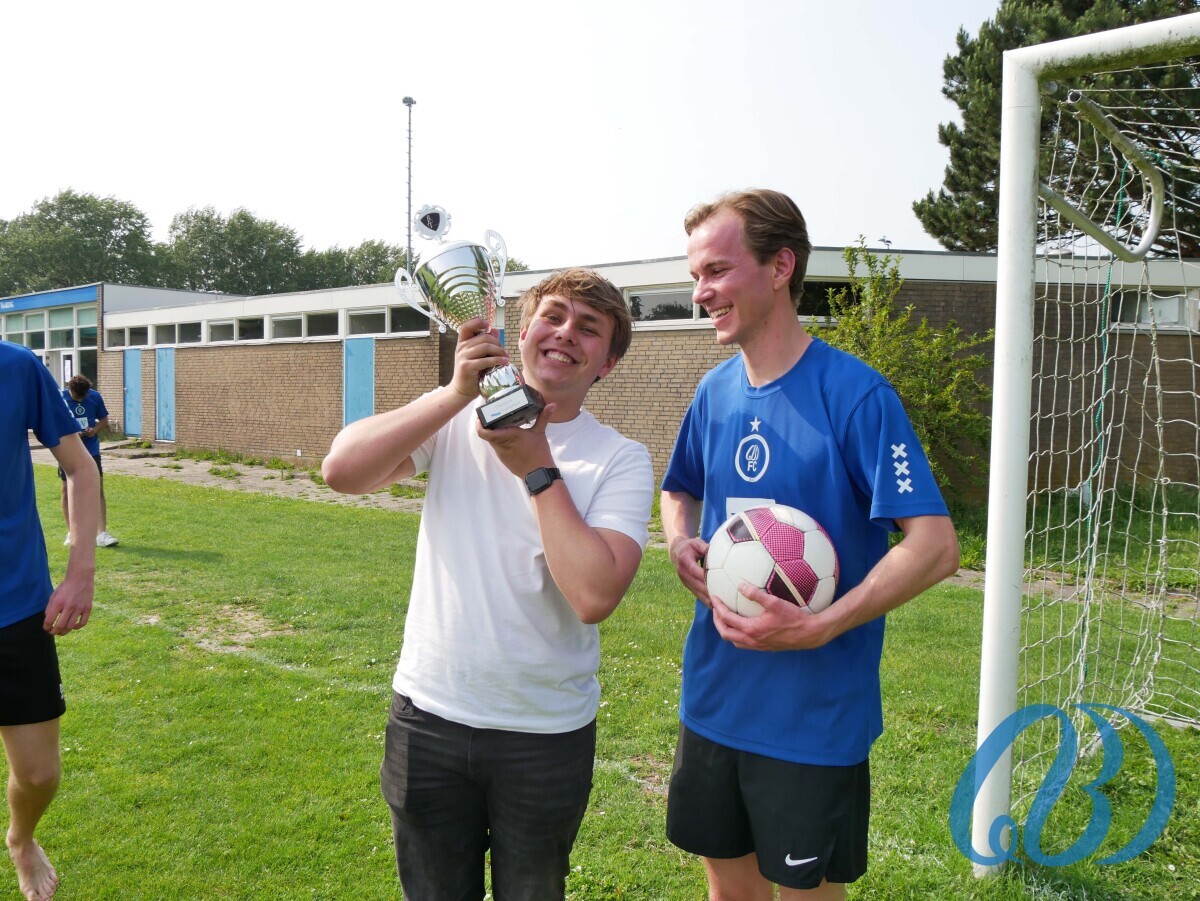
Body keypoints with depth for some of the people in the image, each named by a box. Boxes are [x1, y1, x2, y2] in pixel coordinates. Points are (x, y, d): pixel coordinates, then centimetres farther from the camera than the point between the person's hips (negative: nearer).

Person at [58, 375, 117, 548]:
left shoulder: (95, 397, -3)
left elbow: (104, 420, 8)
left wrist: (95, 429, -12)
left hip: (91, 451, 1)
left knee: (98, 490, -4)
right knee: (67, 491, 7)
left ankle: (102, 534, -3)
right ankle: (71, 533, 20)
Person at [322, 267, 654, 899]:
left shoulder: (620, 460, -8)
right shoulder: (456, 420, -2)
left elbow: (594, 596, -23)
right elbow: (341, 471, -18)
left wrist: (537, 468, -19)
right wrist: (457, 392, -22)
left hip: (547, 733, -1)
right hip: (428, 717, 1)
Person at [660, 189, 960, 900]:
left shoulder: (855, 394, -16)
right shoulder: (716, 391, 3)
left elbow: (935, 547, -20)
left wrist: (818, 628, -28)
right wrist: (682, 546, -3)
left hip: (815, 717, -5)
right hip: (713, 700, 6)